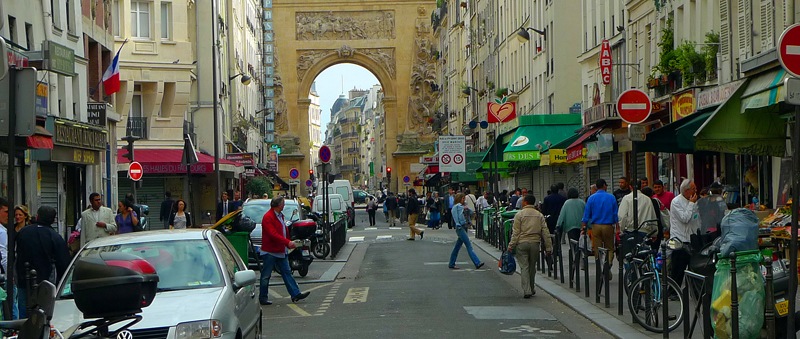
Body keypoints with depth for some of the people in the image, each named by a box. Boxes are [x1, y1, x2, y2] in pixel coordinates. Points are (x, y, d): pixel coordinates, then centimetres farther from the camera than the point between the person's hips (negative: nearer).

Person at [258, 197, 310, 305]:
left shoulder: (280, 216, 14)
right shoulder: (268, 217, -17)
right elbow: (273, 234, -24)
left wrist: (289, 243, 15)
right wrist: (288, 242, -28)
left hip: (280, 251, 9)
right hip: (270, 251, -9)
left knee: (287, 272, 7)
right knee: (266, 275, 0)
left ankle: (295, 294, 8)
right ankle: (263, 298, 7)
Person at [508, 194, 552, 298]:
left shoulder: (519, 214, -3)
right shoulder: (539, 215, 9)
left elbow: (516, 232, -6)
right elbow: (545, 232, 6)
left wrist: (511, 246, -1)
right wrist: (548, 247, 8)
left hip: (522, 243, -3)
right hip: (535, 243, 3)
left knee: (524, 267, -2)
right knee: (532, 267, 15)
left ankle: (526, 290, -11)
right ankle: (531, 289, 25)